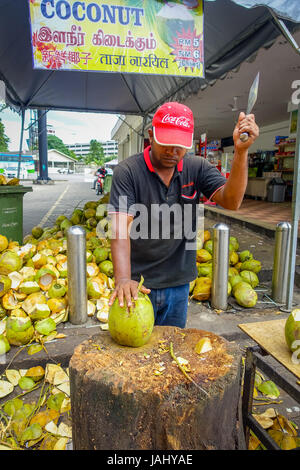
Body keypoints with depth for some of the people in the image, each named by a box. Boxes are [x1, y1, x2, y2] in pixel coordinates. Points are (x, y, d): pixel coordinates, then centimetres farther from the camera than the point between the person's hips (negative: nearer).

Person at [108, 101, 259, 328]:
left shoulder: (198, 168, -1)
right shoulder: (127, 171, -13)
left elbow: (231, 201, -13)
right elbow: (120, 227, -22)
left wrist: (241, 152, -26)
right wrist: (123, 279, -34)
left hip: (179, 282, 4)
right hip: (138, 282, -3)